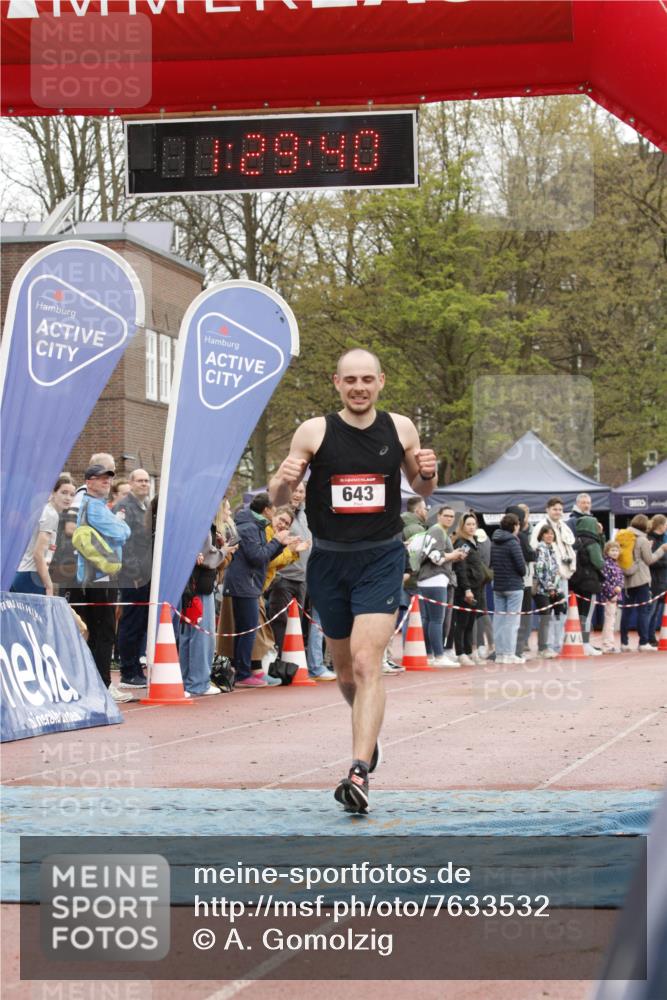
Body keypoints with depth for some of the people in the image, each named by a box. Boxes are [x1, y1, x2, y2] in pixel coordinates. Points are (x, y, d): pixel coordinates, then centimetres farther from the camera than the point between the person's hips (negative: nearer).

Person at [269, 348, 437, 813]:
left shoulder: (401, 429, 0)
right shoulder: (314, 432, -4)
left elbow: (421, 489, 14)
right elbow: (278, 499, 1)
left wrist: (427, 473, -9)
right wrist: (284, 479, -22)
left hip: (382, 557, -2)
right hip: (329, 560, 2)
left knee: (366, 662, -17)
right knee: (345, 670, 15)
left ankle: (359, 772, -23)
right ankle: (369, 735, 45)